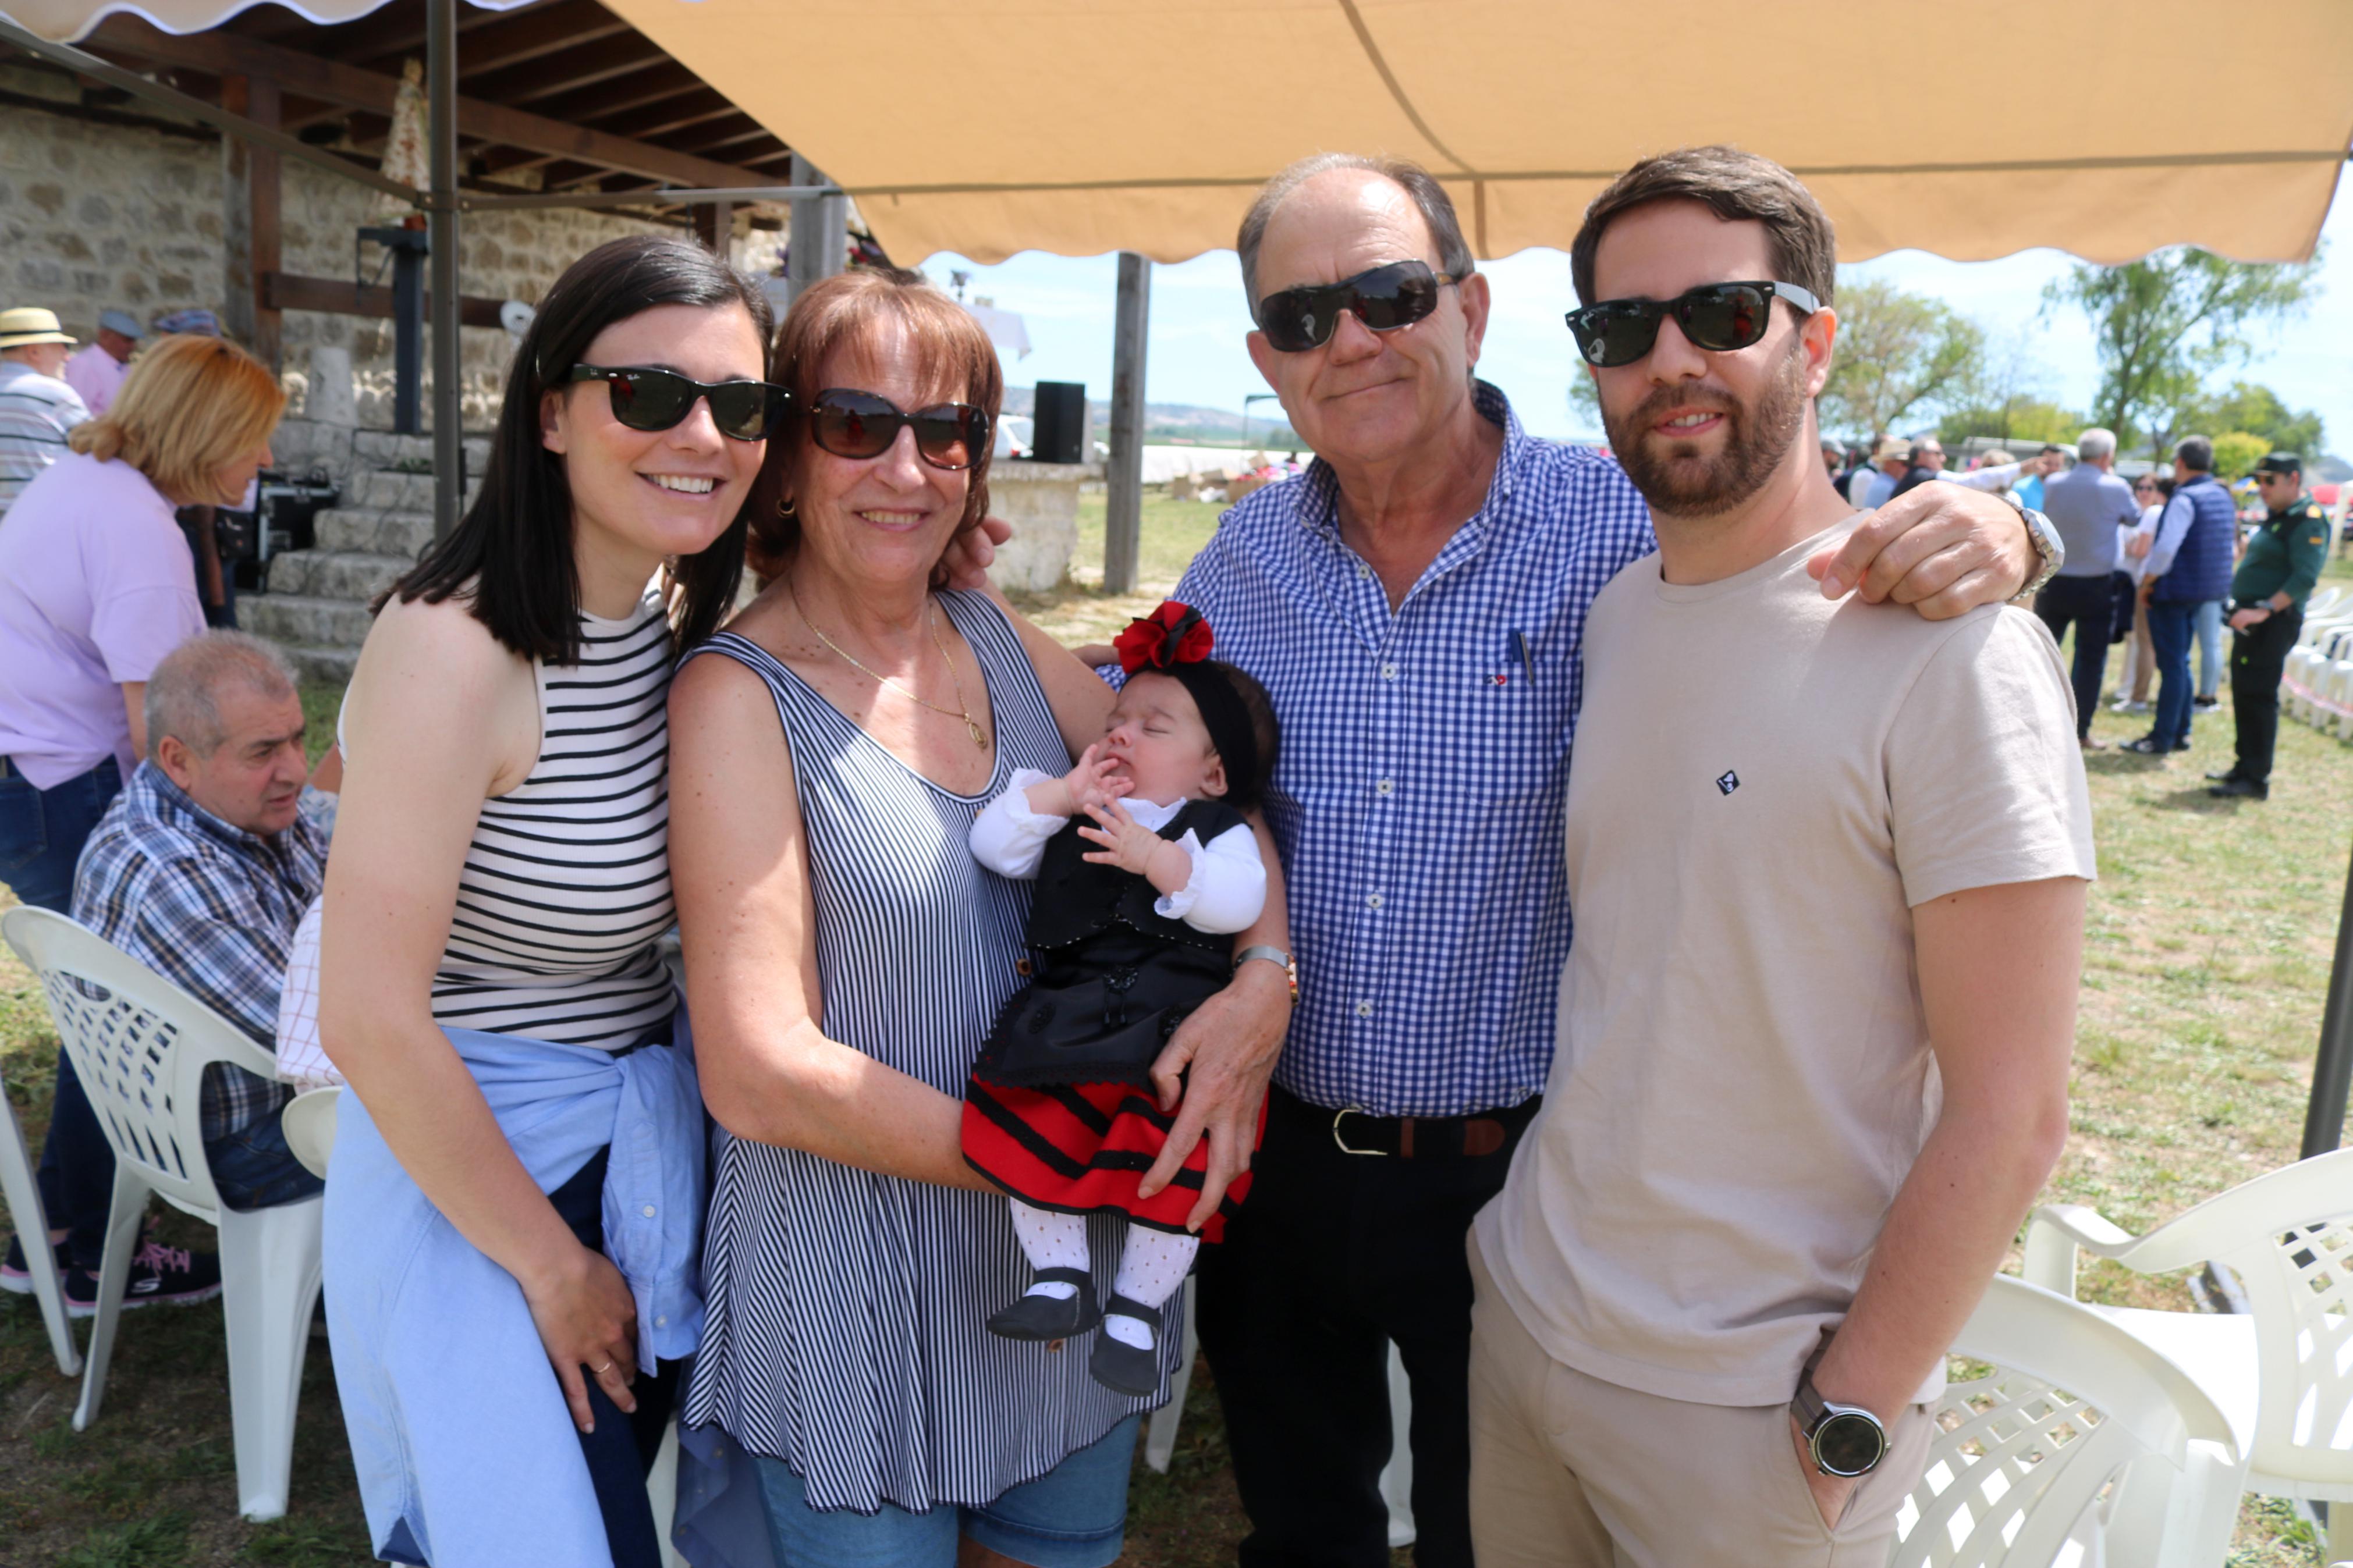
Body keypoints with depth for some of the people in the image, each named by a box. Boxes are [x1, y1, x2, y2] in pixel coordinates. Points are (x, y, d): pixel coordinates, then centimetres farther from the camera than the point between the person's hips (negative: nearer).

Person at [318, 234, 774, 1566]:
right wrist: (554, 1266, -14)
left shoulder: (676, 635, -1)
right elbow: (371, 1021, -23)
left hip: (651, 1148, 8)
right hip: (471, 1167, -8)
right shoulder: (456, 649, -25)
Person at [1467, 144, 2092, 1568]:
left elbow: (2011, 1117, -17)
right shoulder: (1603, 617, 3)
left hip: (1752, 1400, -6)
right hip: (1523, 1322, 6)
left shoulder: (1949, 648, -17)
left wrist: (1843, 1425, -14)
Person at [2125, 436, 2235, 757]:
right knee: (2181, 663, 17)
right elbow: (2230, 546, 17)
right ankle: (2181, 733, 21)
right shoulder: (2224, 497, 10)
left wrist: (2146, 583, -12)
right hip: (2206, 589, 9)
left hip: (2173, 591, -9)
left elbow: (2166, 548, -24)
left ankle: (2163, 739, -1)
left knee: (2172, 665, -5)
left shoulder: (2185, 499, -18)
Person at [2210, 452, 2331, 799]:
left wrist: (2266, 610, -29)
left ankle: (2255, 780, -9)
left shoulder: (2308, 520, -13)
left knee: (2258, 696, -10)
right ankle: (2246, 767, 24)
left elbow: (2306, 577, -23)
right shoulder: (2276, 517, 17)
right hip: (2252, 618, 10)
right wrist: (2244, 607, 15)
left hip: (2272, 623, -10)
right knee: (2244, 694, 15)